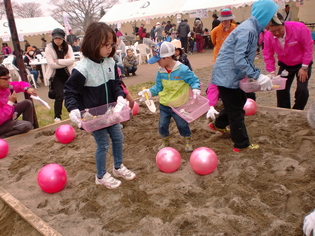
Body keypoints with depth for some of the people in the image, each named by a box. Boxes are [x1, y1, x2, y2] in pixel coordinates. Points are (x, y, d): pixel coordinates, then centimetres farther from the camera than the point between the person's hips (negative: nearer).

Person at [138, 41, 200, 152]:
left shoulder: (182, 69, -19)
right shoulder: (161, 71, -4)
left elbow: (194, 80, -11)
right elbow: (158, 86, 5)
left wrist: (195, 89, -29)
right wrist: (150, 92, -9)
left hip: (178, 105, -4)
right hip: (164, 105, 4)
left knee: (182, 124, 12)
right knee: (162, 125, 13)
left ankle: (188, 142, 38)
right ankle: (165, 142, 39)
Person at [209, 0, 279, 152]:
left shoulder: (251, 29, 11)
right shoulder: (248, 31, -21)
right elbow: (240, 60, -27)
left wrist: (257, 75, 11)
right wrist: (258, 76, -27)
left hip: (231, 75, 10)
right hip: (227, 77, -10)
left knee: (239, 101, 24)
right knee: (236, 112, 1)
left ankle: (218, 125, 41)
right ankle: (242, 145, 16)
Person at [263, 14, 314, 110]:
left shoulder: (299, 28, -26)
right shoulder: (268, 36, -18)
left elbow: (308, 48, -18)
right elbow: (268, 56, -8)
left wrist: (304, 67, -17)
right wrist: (272, 72, -16)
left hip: (302, 64, -3)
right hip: (285, 65, 3)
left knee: (302, 89, -13)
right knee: (281, 89, 1)